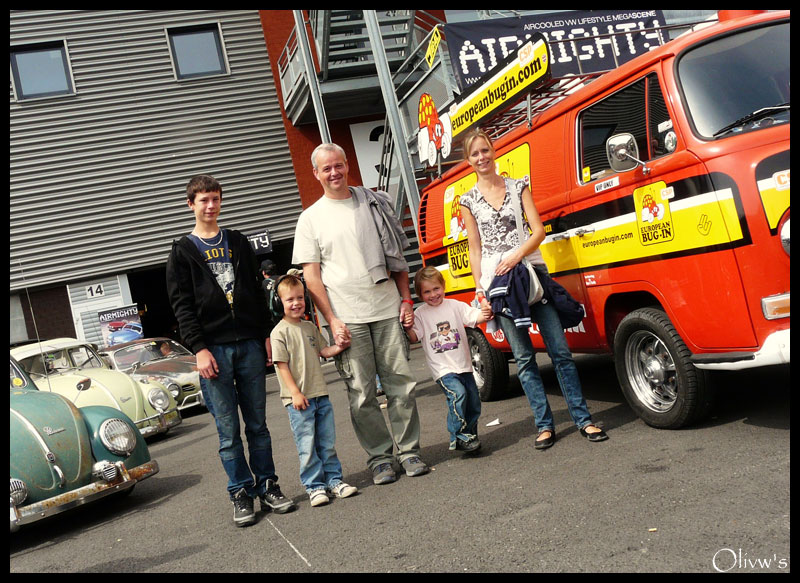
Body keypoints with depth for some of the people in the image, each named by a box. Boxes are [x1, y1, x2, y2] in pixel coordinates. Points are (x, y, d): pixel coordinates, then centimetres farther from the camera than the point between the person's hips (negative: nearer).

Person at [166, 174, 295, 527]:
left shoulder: (238, 242, 16)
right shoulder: (182, 252, 6)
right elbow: (182, 306, -2)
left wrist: (267, 334, 8)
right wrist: (199, 348, -11)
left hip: (249, 345, 3)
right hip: (214, 350, -3)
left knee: (258, 425, 8)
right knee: (228, 431, 1)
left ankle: (268, 487, 17)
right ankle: (241, 495, 10)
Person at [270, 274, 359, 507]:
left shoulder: (310, 327, 12)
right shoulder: (280, 332, -8)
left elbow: (323, 351, 18)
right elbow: (281, 365, -11)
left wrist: (339, 346, -3)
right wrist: (295, 392, -16)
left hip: (320, 394, 6)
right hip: (298, 398, -6)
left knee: (327, 441, 12)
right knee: (307, 445, -2)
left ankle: (333, 479, 22)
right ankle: (314, 486, 8)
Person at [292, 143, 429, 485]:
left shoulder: (373, 203, 11)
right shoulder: (310, 219, 4)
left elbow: (396, 254, 14)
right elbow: (311, 276, 1)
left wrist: (406, 298, 6)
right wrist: (332, 320, -7)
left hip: (387, 310, 2)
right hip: (347, 319, -2)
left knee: (401, 383, 4)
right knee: (361, 394, 2)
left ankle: (409, 450, 17)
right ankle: (379, 457, 15)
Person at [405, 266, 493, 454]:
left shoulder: (455, 305, 4)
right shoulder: (420, 314, 0)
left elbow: (474, 318, -5)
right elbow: (414, 338, -7)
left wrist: (485, 313, -26)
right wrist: (408, 327, -27)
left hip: (463, 365, 4)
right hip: (442, 368, -4)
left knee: (473, 403, 8)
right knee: (458, 394, -25)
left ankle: (469, 435, 28)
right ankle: (458, 437, -13)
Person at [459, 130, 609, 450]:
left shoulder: (518, 187, 9)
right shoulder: (468, 201, 8)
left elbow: (539, 230, 2)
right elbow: (475, 249, 9)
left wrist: (516, 256, -14)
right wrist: (479, 287, 1)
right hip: (498, 280, 0)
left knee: (559, 349, -2)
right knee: (523, 356, 1)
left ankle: (583, 419, 4)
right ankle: (545, 425, 8)